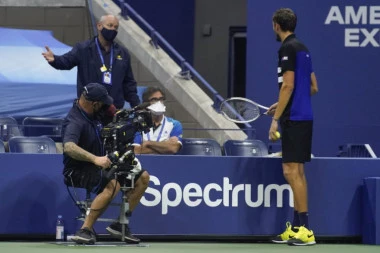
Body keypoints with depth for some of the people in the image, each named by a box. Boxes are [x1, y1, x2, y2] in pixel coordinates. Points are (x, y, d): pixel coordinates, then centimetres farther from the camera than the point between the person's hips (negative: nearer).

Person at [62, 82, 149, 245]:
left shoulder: (92, 115, 7)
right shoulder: (75, 121, -23)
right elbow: (68, 147, -41)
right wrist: (95, 159, -50)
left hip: (98, 168, 10)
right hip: (77, 172, -10)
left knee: (142, 177, 3)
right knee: (113, 184, -38)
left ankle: (120, 225, 4)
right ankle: (85, 230, -33)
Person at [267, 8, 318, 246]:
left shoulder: (288, 48, -11)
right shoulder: (302, 48, 16)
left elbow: (288, 85, -18)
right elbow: (313, 87, 20)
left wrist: (276, 119, -16)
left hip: (294, 119, -9)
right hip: (303, 117, 9)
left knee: (292, 170, -10)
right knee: (297, 172, 11)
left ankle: (305, 229, -12)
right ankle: (297, 227, 13)